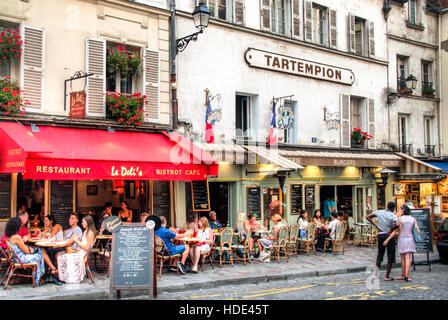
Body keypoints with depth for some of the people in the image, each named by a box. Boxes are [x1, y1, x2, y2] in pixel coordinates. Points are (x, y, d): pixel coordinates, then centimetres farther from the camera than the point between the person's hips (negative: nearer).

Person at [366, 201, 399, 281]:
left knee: (380, 254, 16)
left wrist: (375, 225, 4)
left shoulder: (379, 212, 3)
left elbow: (368, 217, 7)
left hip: (380, 235, 4)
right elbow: (396, 225, -30)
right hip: (389, 236, -4)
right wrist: (391, 230, -12)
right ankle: (387, 276, 6)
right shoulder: (393, 216, -10)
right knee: (390, 256, 5)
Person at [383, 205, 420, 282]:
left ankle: (403, 275, 19)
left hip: (402, 240, -2)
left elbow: (395, 231, -17)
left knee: (403, 258, 11)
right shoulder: (413, 219, 1)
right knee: (408, 258, -3)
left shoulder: (400, 219, -11)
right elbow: (418, 231, 0)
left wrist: (387, 240, -16)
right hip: (410, 240, 2)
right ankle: (406, 276, -16)